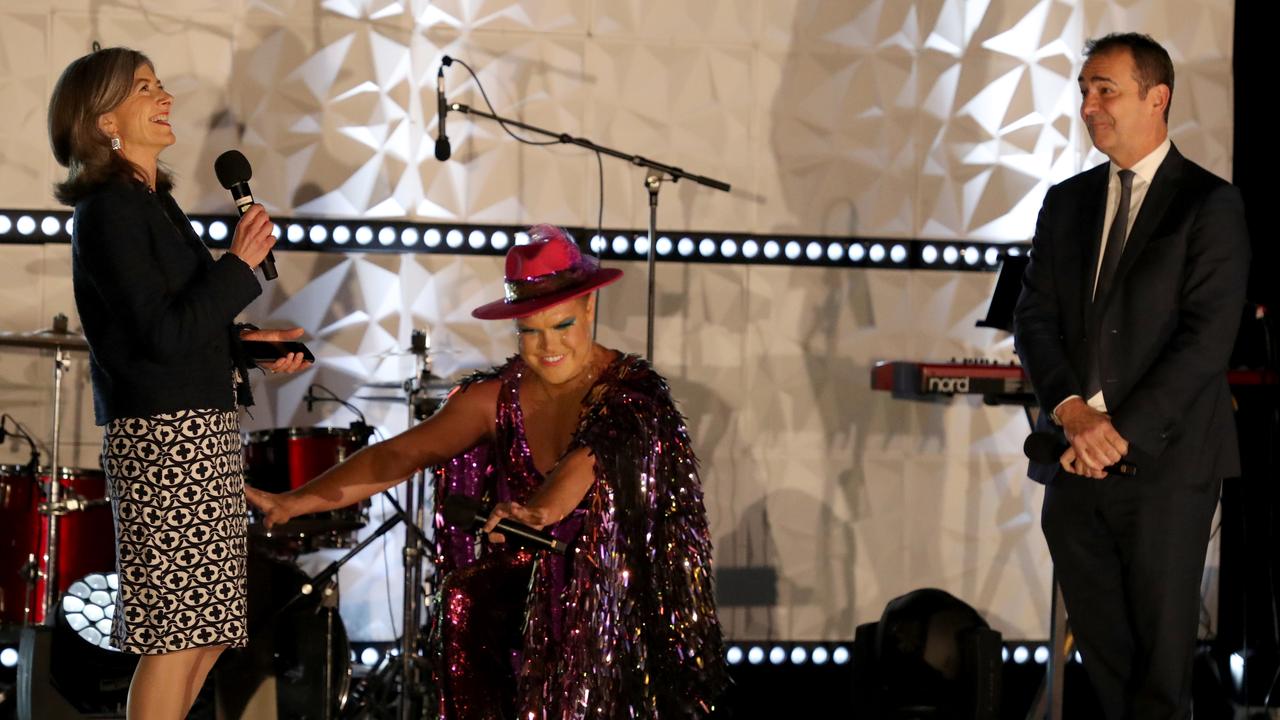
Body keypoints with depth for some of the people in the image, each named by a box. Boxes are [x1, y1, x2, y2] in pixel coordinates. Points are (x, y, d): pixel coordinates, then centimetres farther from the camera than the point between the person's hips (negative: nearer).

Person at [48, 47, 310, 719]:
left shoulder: (151, 203, 16)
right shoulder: (108, 211, -13)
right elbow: (162, 336, -19)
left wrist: (246, 345, 12)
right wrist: (239, 265, -13)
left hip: (200, 429, 10)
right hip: (163, 436, -10)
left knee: (204, 630, 11)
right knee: (180, 631, -8)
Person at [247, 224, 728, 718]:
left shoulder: (631, 391, -12)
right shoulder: (496, 396, 1)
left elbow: (593, 454, -33)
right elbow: (397, 456, -6)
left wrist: (542, 509, -55)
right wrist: (297, 501, -18)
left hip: (618, 589, -4)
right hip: (527, 584, 4)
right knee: (467, 604, -26)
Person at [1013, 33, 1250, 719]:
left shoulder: (1210, 204, -3)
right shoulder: (1066, 202, 14)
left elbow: (1207, 336, -11)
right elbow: (1033, 318, 8)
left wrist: (1122, 431, -16)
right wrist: (1072, 409, -10)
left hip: (1163, 458, -5)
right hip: (1076, 460, 5)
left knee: (1161, 652, 2)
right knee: (1100, 647, 7)